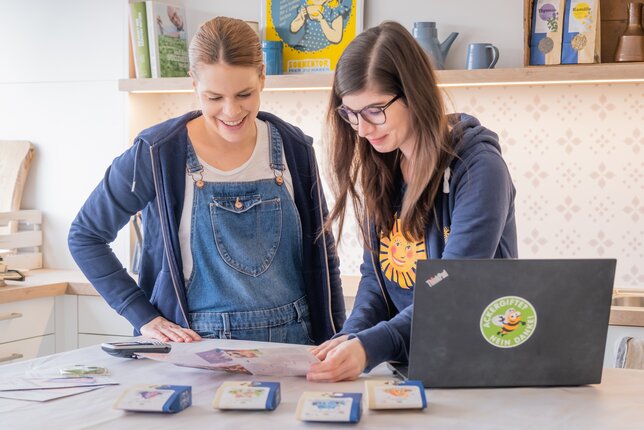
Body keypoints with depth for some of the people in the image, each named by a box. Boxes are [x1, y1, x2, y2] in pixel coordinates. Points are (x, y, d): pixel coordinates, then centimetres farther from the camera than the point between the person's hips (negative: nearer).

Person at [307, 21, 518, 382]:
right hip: (407, 370, 6)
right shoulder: (380, 169, 5)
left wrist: (371, 347, -31)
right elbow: (374, 273, 8)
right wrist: (352, 336, -11)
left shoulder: (478, 169, -13)